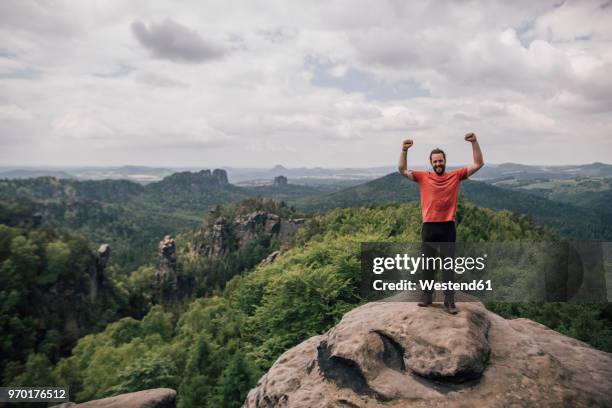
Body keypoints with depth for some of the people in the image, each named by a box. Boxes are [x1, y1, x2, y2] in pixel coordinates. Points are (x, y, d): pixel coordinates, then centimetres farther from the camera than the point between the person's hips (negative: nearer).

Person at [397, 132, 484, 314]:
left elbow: (478, 164, 1)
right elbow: (402, 170, -3)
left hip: (448, 227, 0)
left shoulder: (456, 175, 4)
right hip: (429, 227, 1)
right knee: (427, 264, 11)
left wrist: (474, 142, -10)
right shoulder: (423, 177, 4)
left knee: (449, 265, 4)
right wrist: (404, 150, -16)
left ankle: (449, 301, 12)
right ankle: (427, 295, 25)